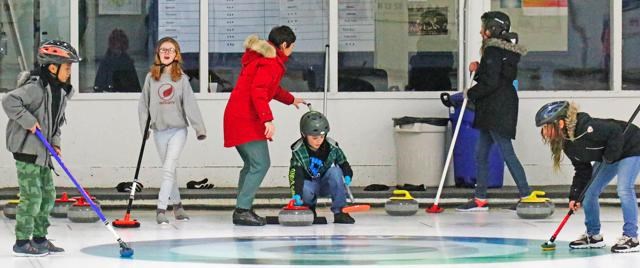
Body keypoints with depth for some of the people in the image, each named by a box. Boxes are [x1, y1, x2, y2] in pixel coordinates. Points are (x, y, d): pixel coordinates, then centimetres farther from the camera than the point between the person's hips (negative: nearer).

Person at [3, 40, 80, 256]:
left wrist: (55, 142, 8)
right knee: (32, 196, -8)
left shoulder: (61, 92, 12)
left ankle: (39, 238, 23)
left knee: (48, 195, 12)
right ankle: (22, 242, -1)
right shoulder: (36, 87, -17)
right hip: (26, 148, -9)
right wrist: (28, 120, -25)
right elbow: (10, 101, -27)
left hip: (42, 152, 10)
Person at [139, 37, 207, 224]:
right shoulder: (151, 77, 4)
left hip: (178, 129, -3)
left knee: (169, 169, -12)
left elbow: (190, 103, -6)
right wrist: (144, 127, 3)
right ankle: (177, 204, 26)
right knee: (170, 170, 11)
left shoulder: (181, 78, -2)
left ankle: (161, 209, -13)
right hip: (159, 130, 3)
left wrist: (199, 128, -11)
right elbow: (144, 104, 9)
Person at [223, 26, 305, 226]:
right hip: (246, 120, -11)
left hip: (239, 117, 11)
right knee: (261, 164, -12)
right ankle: (242, 210, -15)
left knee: (252, 164, 16)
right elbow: (258, 91, -27)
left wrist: (290, 99, 48)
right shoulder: (270, 63, -14)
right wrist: (268, 119, -33)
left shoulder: (262, 57, 19)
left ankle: (242, 209, 18)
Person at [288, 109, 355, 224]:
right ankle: (309, 209, 4)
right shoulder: (298, 152, -19)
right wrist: (296, 194, -44)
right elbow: (295, 174, -29)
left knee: (335, 171, -29)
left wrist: (347, 175, -21)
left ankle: (339, 211, -23)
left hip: (326, 184, 2)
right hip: (309, 183, -2)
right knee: (305, 191, -37)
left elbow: (343, 163, 1)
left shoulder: (332, 147, -12)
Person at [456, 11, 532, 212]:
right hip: (493, 111, 10)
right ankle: (480, 199, 16)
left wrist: (471, 93, -6)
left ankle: (526, 195, -4)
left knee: (507, 153, -7)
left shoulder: (494, 50, -15)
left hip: (498, 110, -10)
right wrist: (478, 69, 8)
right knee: (481, 154, 12)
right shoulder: (506, 50, 14)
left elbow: (490, 82, -20)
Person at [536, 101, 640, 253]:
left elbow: (616, 132, -33)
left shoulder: (588, 128, -36)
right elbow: (582, 170, 0)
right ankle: (593, 235, 17)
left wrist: (609, 156, -25)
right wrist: (575, 196, -7)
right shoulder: (567, 145, -6)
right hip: (608, 157, 9)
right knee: (589, 192, 4)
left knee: (624, 189, -22)